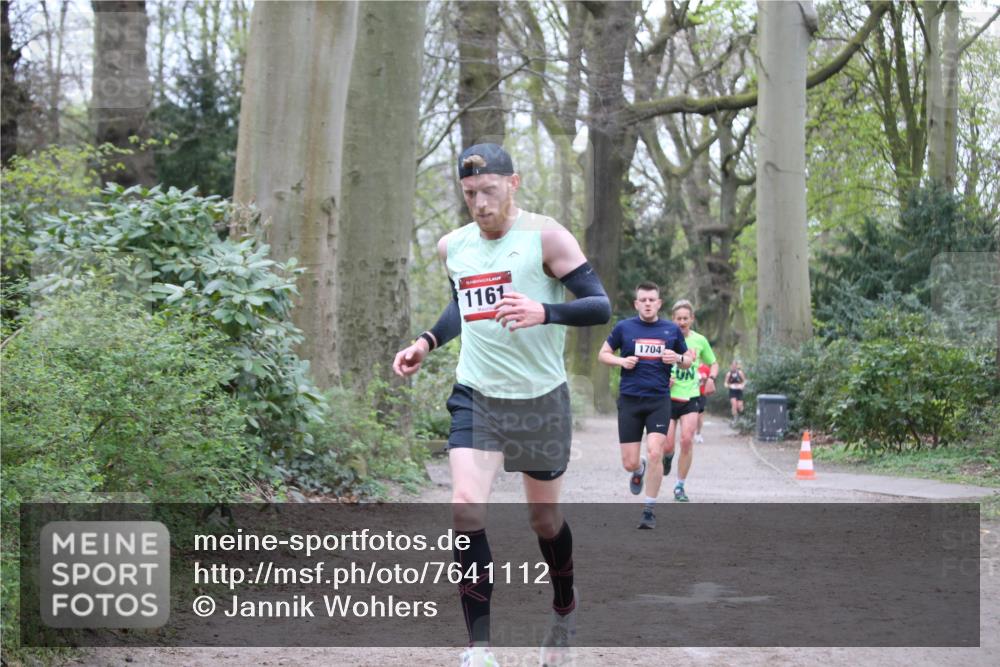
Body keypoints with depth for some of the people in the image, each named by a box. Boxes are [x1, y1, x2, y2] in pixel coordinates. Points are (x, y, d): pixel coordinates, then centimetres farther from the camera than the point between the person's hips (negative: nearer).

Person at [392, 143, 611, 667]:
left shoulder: (545, 237, -11)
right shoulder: (453, 246, 6)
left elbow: (600, 306, -16)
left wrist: (544, 313, -34)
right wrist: (427, 342, 10)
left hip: (539, 399, -3)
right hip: (475, 397, 3)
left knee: (544, 516, 12)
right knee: (466, 508, -18)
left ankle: (564, 613, 41)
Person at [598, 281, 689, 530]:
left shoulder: (672, 330, 6)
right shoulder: (623, 328, 3)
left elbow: (687, 361, 16)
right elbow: (602, 354, 12)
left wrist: (677, 359, -7)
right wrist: (621, 360, -8)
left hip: (659, 400, 0)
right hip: (629, 400, 0)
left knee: (655, 453, -16)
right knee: (629, 463, -1)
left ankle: (649, 509, -2)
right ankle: (639, 470, 39)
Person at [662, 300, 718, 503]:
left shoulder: (699, 340, 4)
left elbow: (713, 364, 18)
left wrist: (711, 378, -3)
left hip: (691, 397, 1)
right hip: (668, 397, -1)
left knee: (687, 440, -14)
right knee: (667, 445, -5)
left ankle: (680, 486, -1)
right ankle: (668, 457, 34)